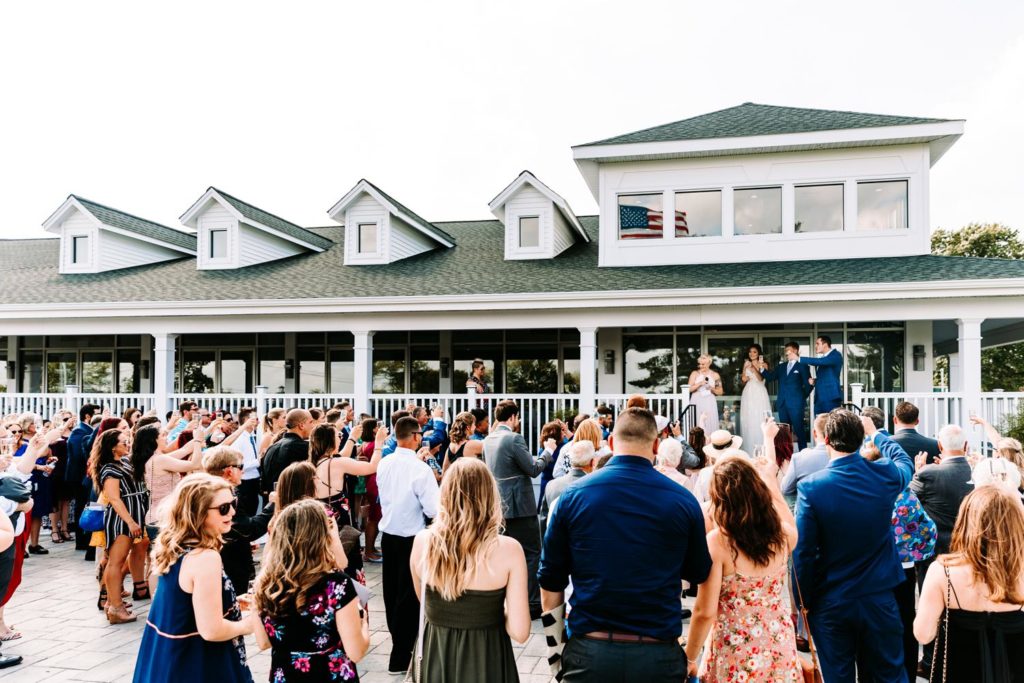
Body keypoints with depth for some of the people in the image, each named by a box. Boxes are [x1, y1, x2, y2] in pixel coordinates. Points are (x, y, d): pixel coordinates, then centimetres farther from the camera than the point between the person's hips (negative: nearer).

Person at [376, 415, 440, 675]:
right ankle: (400, 658, 14)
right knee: (408, 596, 6)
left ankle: (399, 641, 39)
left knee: (391, 593, 19)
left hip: (388, 536, 7)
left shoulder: (384, 464, -3)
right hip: (411, 539, -7)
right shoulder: (421, 469, -22)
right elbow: (433, 509, -21)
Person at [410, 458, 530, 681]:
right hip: (485, 660, -2)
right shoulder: (508, 549, -19)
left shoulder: (422, 541, -11)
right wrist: (499, 609, 2)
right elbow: (519, 632, -16)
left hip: (433, 657, 2)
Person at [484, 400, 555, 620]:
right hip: (519, 505, -8)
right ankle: (532, 604, 3)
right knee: (531, 553, 1)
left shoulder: (488, 440, 8)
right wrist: (548, 451, 0)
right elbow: (533, 469, -13)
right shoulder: (514, 438, -17)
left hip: (499, 504, 8)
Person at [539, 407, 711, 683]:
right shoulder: (683, 500, -6)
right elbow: (699, 575, 9)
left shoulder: (573, 495, -6)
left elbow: (550, 582, 1)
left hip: (589, 651, 0)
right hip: (658, 654, 0)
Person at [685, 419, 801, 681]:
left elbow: (705, 612, -19)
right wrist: (768, 438, 29)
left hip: (736, 656, -4)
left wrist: (689, 660, -4)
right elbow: (769, 476, 12)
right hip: (779, 650, 5)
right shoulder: (782, 533, -8)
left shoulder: (717, 541, -21)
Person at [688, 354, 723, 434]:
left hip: (710, 404, 1)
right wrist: (699, 384, -14)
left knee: (710, 425, -4)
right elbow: (689, 389, -3)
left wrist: (713, 389, -7)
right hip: (697, 403, -1)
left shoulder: (715, 375, 8)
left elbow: (720, 392, 12)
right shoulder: (695, 373, 5)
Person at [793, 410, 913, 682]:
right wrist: (875, 433, 31)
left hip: (831, 605, -2)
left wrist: (805, 602, -3)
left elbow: (803, 553, -14)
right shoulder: (885, 474, -10)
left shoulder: (810, 487, -18)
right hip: (880, 599, 3)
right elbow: (905, 462, 18)